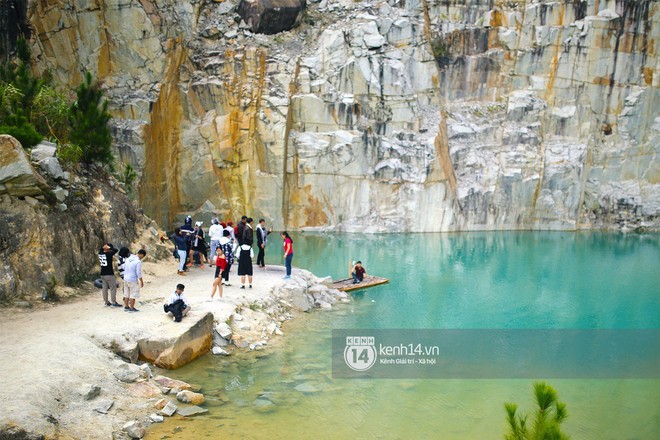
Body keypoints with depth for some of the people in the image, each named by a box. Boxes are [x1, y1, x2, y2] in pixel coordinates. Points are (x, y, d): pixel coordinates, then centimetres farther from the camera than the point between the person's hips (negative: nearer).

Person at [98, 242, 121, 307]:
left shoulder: (100, 253, 4)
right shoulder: (109, 254, -16)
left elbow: (101, 249, 25)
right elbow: (116, 250, -18)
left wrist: (103, 247, 6)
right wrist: (109, 248, -11)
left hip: (102, 274, 7)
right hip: (109, 274, -7)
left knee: (104, 288, 11)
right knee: (113, 288, 0)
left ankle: (106, 302, 17)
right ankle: (114, 302, 0)